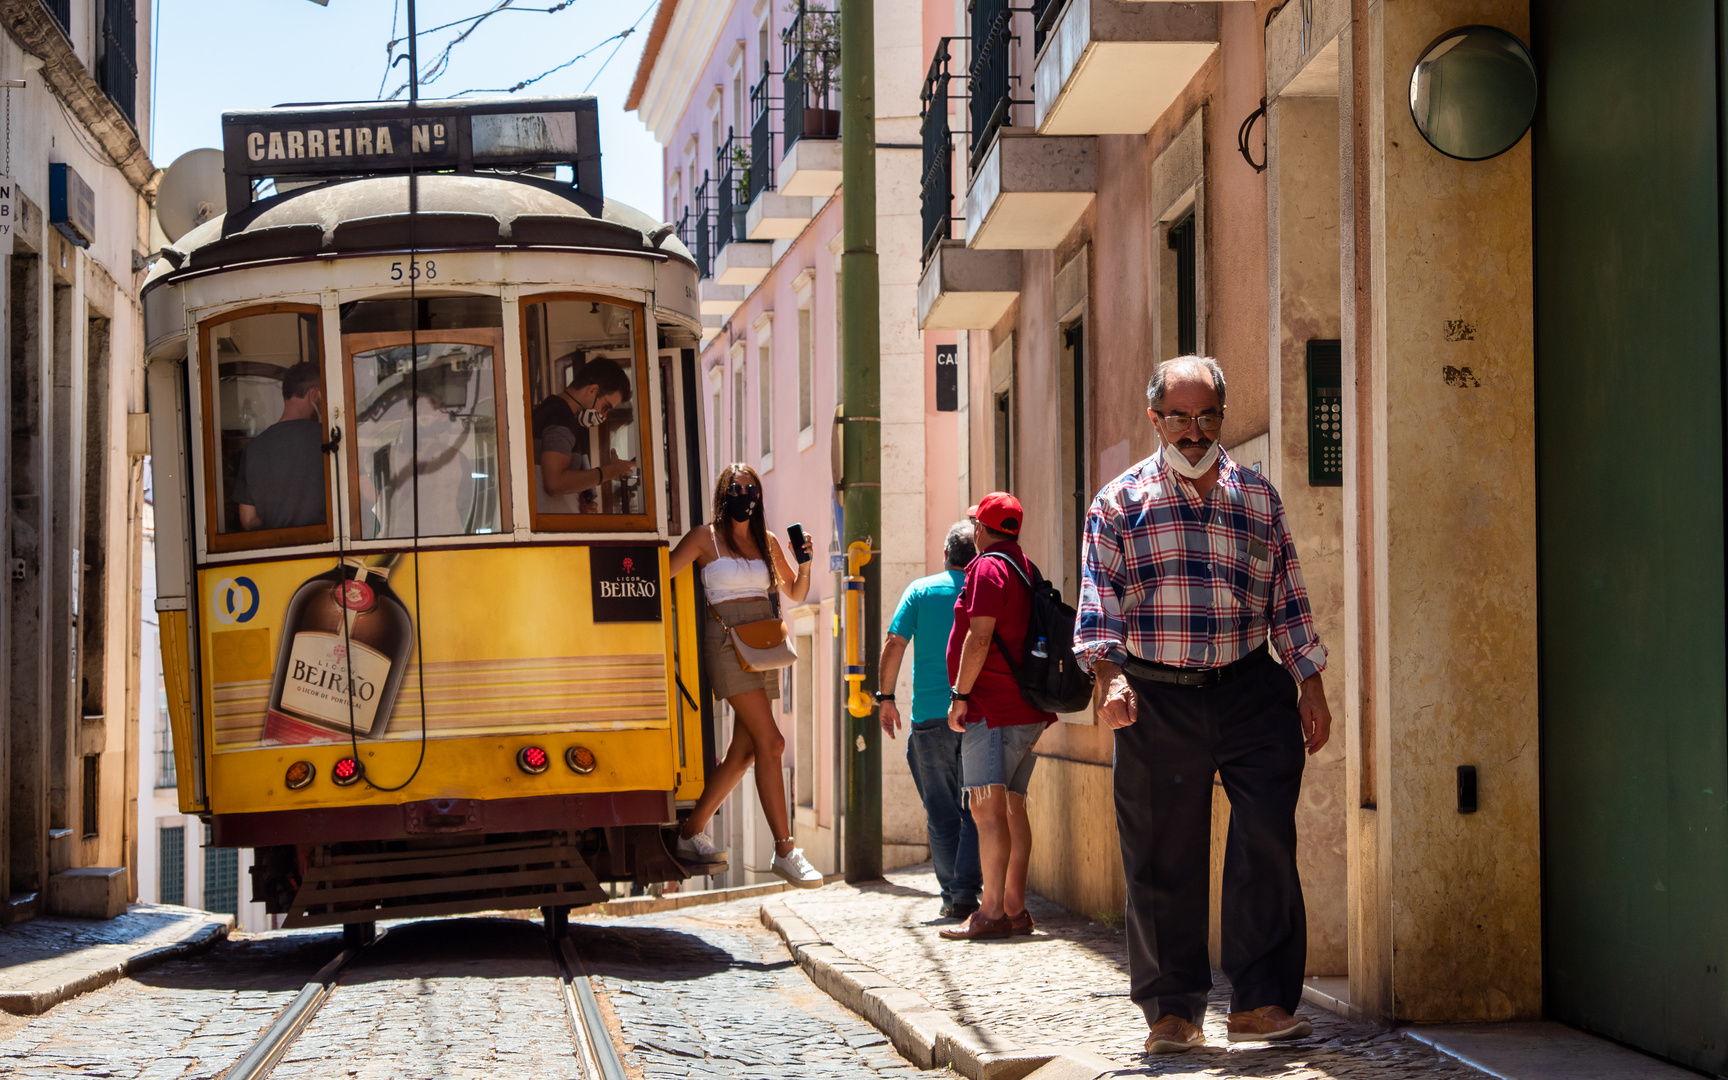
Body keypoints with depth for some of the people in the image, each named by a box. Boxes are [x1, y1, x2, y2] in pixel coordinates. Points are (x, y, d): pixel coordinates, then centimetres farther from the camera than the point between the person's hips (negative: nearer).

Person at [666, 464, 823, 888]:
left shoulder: (767, 541, 14)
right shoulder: (706, 537, 0)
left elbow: (795, 594, 20)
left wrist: (804, 563, 3)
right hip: (727, 641, -6)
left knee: (744, 751, 6)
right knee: (770, 743, -14)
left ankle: (691, 833, 19)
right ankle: (785, 851, -13)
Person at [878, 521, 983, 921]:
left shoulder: (921, 590, 2)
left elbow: (893, 645, -3)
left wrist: (886, 697, 6)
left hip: (930, 716, 0)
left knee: (941, 812, 8)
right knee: (974, 811, 5)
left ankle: (952, 895, 8)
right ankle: (966, 893, -4)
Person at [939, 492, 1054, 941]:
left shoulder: (988, 568, -9)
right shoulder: (1026, 569, 19)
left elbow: (979, 637, -18)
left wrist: (960, 693, -14)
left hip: (994, 709, -10)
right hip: (1027, 710, 10)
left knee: (987, 807, -13)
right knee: (1012, 806, 11)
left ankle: (992, 911, -17)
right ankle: (1015, 907, 11)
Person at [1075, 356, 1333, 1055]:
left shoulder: (1258, 497, 12)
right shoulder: (1120, 503, 5)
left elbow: (1288, 601, 16)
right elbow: (1099, 599, -4)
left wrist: (1310, 686, 13)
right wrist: (1108, 675, -19)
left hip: (1252, 691, 2)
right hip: (1155, 699, -2)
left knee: (1267, 844, -6)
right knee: (1162, 861, 2)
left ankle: (1260, 1001, 3)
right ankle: (1172, 1010, 13)